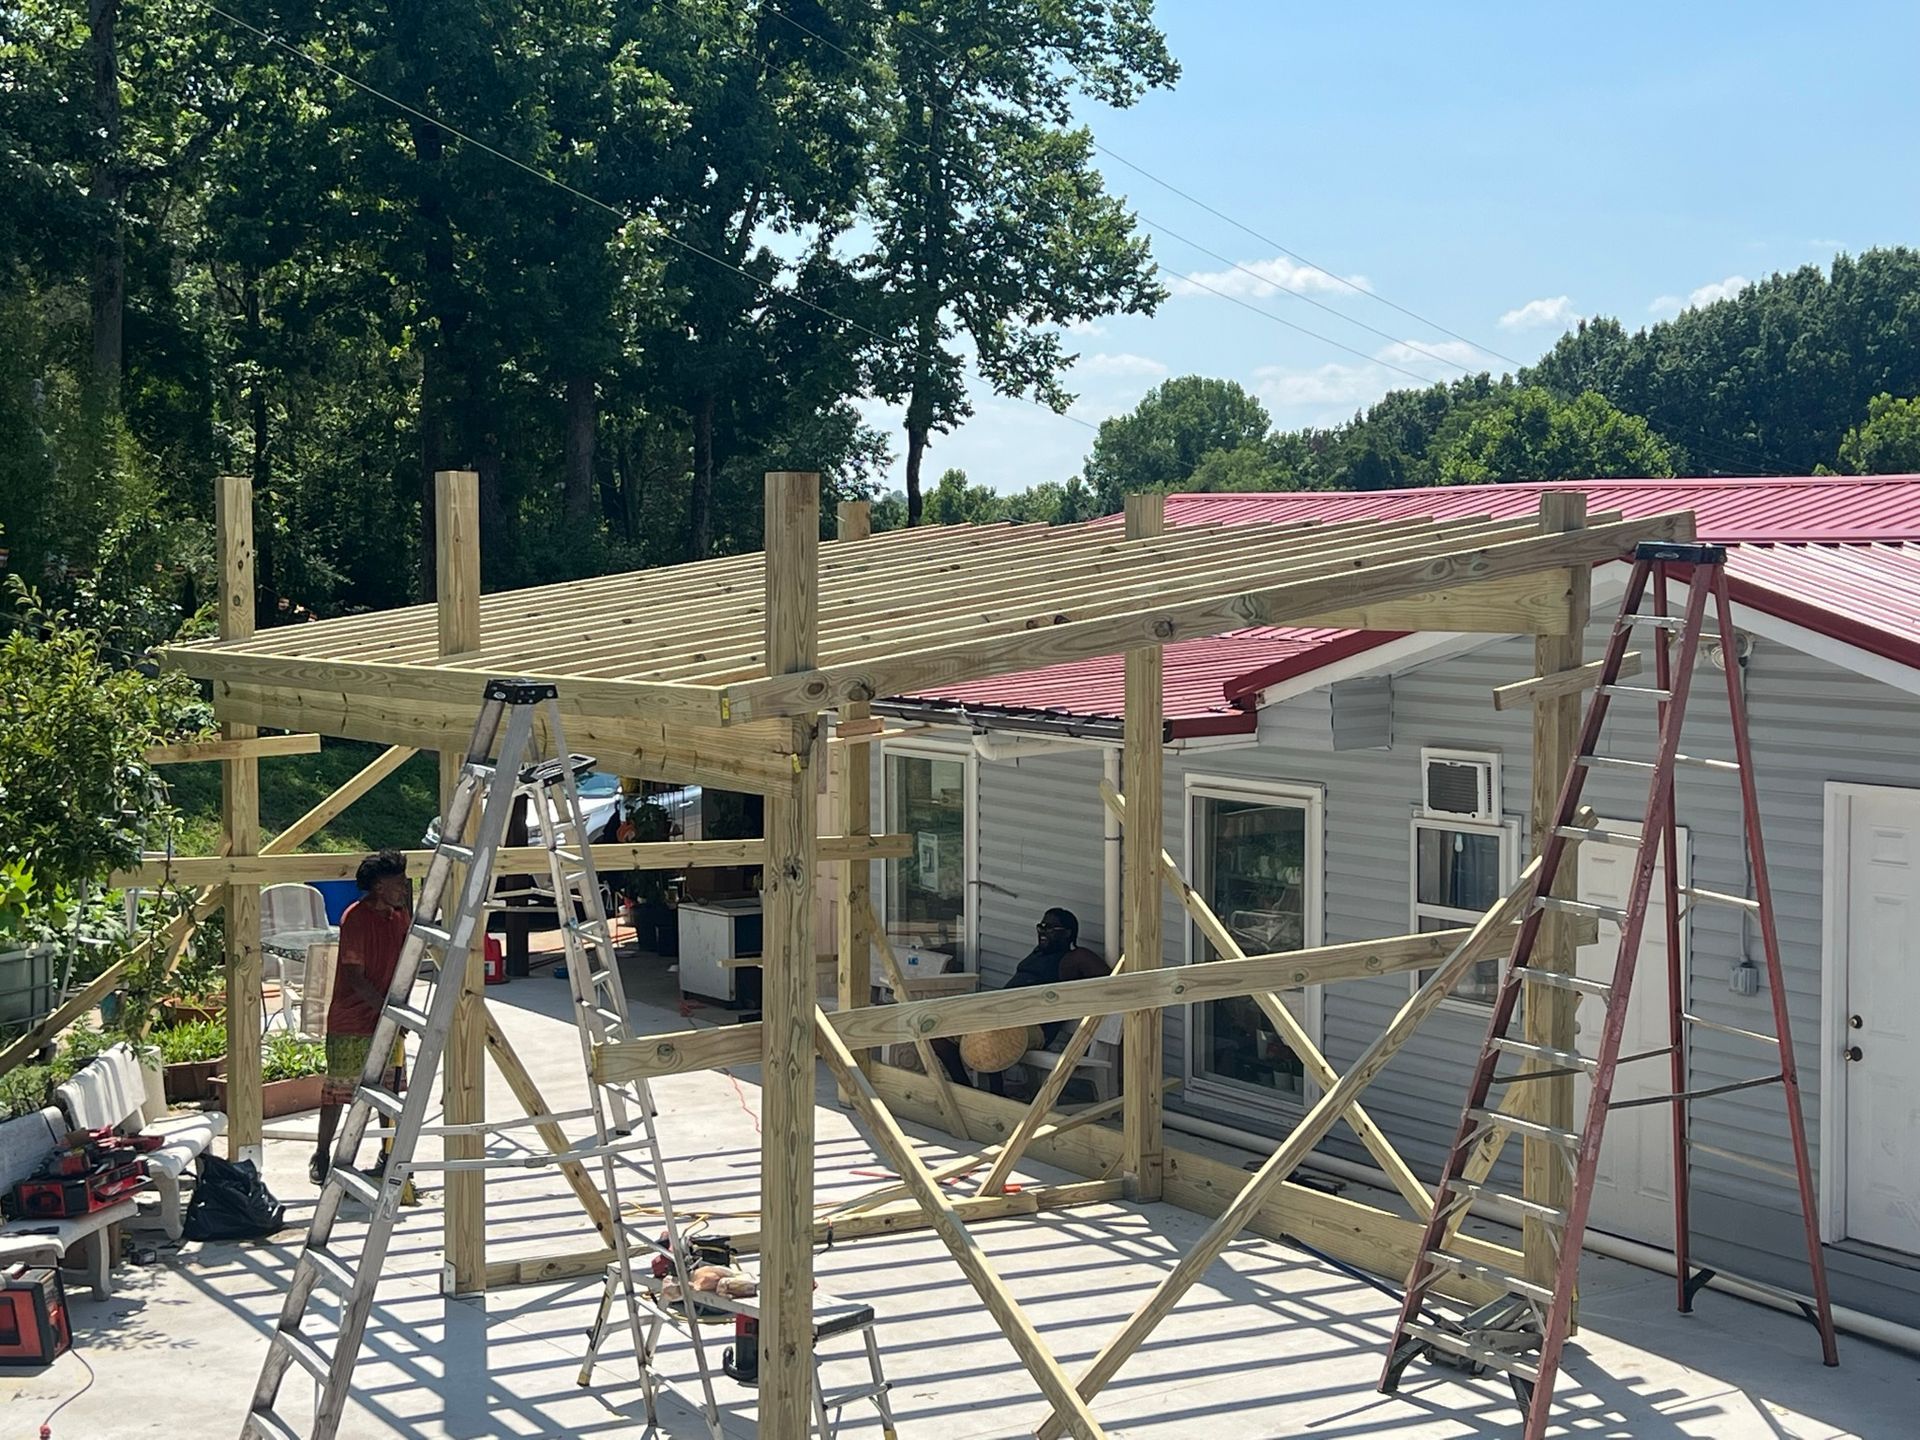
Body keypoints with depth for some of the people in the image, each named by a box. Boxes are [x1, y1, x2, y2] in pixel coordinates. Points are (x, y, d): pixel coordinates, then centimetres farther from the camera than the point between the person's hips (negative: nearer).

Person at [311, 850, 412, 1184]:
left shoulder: (399, 914, 5)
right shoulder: (355, 918, -17)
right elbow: (355, 976, -19)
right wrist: (388, 1007, -22)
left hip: (387, 1019, 6)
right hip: (350, 1022, -6)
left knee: (390, 1088, 9)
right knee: (339, 1088, 3)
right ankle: (322, 1156, 16)